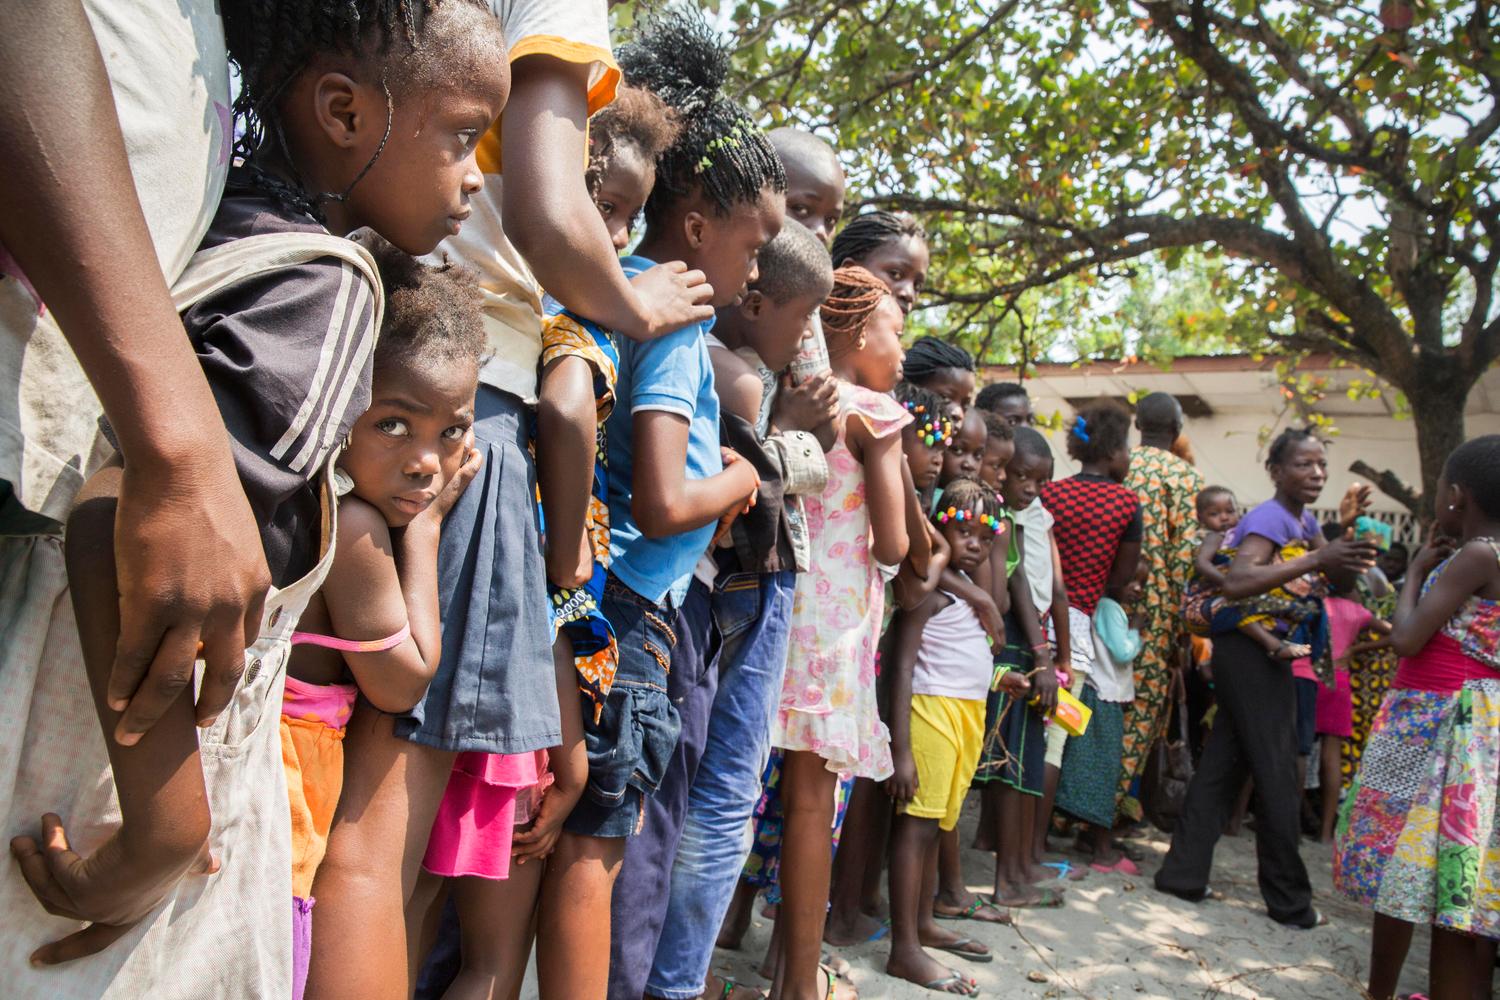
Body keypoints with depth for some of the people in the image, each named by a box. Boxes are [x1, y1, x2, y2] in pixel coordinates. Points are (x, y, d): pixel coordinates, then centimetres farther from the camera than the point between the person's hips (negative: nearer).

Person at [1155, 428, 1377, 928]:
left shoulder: (1303, 520, 13)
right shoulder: (1270, 517, -16)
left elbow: (1336, 573, 14)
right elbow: (1235, 583, -31)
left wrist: (1345, 533, -2)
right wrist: (1315, 559, -33)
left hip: (1266, 653, 9)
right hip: (1250, 649, -9)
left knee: (1222, 764, 10)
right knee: (1277, 775, 0)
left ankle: (1183, 873, 16)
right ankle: (1290, 901, 12)